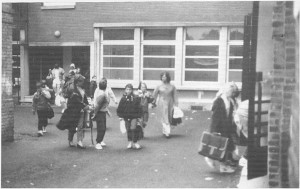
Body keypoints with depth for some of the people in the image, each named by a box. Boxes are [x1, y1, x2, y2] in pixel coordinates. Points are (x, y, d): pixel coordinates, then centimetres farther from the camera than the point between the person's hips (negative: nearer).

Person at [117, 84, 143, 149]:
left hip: (134, 117, -2)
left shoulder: (135, 98, -2)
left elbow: (139, 108, 3)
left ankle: (135, 142, -1)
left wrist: (138, 117, 1)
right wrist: (120, 116, 2)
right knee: (128, 130, 8)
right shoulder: (123, 99, 1)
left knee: (133, 128, -13)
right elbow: (119, 108, 8)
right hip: (126, 117, 2)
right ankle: (130, 142, 21)